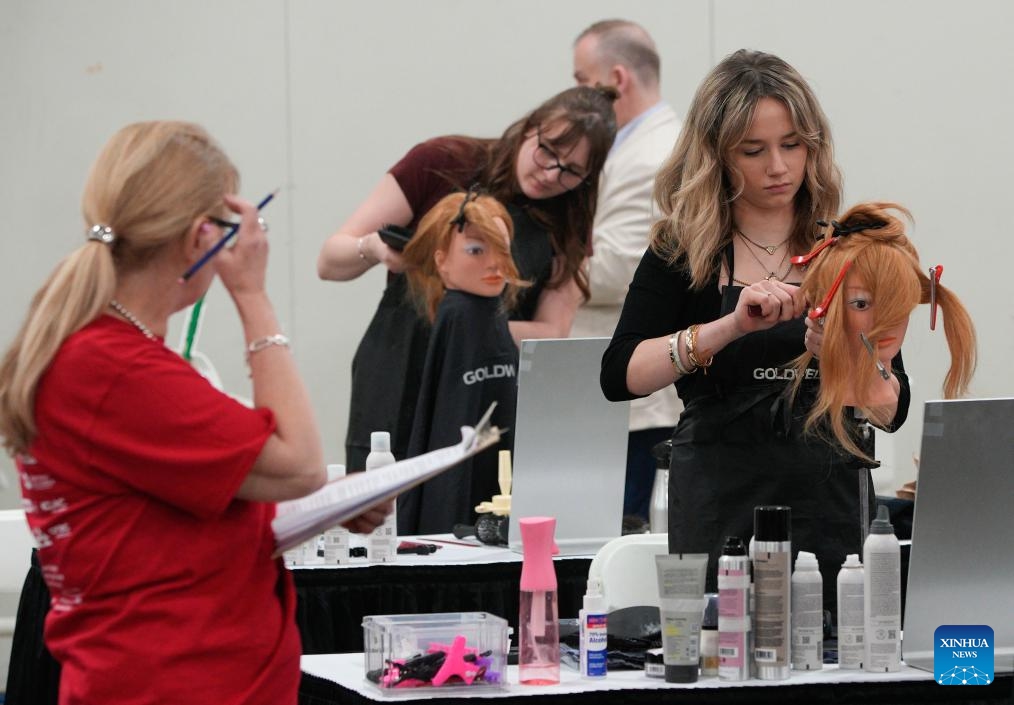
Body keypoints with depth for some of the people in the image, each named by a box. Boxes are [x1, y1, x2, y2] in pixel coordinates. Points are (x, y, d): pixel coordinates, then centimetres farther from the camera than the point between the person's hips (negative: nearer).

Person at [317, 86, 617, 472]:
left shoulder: (566, 226, 6)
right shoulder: (441, 163, -2)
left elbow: (551, 336, -2)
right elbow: (330, 260, 0)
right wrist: (373, 249, -23)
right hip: (395, 403, -2)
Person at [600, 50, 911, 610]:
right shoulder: (681, 254, 1)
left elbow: (892, 409, 2)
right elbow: (619, 377, -13)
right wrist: (731, 326, -25)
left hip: (833, 508, 2)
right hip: (720, 511, -1)